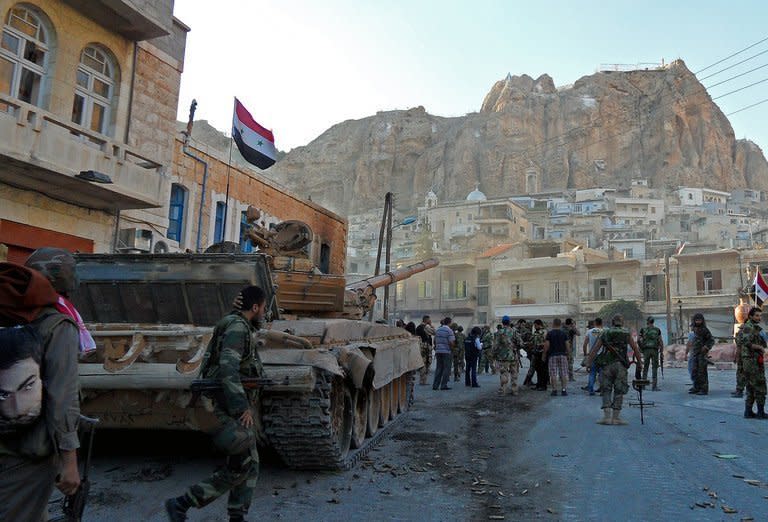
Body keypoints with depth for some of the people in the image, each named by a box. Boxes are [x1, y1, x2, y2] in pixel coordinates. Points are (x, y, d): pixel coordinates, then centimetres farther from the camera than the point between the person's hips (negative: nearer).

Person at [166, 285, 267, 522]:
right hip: (229, 410, -10)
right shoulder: (237, 327, -17)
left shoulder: (242, 328, 15)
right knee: (238, 468, -6)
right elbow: (227, 369, -29)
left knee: (250, 466, 11)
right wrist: (242, 407, -29)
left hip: (237, 407, 10)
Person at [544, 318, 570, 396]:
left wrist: (544, 355, 4)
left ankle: (554, 390, -1)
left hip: (552, 355, -2)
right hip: (562, 355, 2)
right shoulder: (564, 333, 2)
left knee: (553, 374, 0)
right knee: (564, 373, 6)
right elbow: (567, 345, 2)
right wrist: (568, 354, 13)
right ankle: (563, 390, 4)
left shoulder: (549, 333, -2)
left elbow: (546, 345, -5)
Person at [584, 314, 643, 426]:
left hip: (607, 365, 1)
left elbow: (595, 349, 5)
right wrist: (639, 365, 14)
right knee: (619, 391, 6)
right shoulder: (626, 334, 10)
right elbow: (636, 350, 8)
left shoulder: (605, 333, 12)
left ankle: (606, 417, 2)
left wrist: (587, 361, 2)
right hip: (620, 365, -1)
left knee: (606, 390, 9)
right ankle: (616, 417, 5)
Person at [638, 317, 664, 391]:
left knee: (645, 367, 10)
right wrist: (661, 349, 3)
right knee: (655, 368, 3)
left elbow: (638, 340, 1)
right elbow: (660, 341, -1)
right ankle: (654, 386, 0)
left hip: (646, 350, 0)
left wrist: (641, 347, 13)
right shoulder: (657, 330, 5)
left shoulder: (643, 330, 5)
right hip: (655, 350, 0)